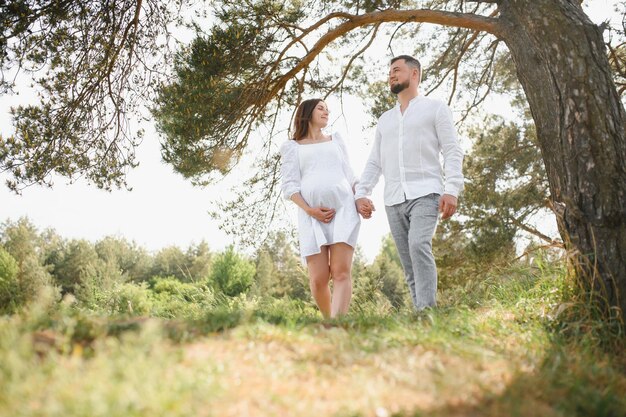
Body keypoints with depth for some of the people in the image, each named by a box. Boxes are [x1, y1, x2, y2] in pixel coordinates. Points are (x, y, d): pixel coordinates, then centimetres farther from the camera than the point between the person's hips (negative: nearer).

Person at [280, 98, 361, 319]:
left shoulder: (336, 140, 26)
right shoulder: (292, 146, 17)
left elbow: (350, 176, 22)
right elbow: (289, 185, 5)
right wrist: (309, 210, -12)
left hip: (343, 208, 2)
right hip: (312, 216, -1)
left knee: (341, 273, -16)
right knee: (318, 280, -7)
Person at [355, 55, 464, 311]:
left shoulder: (435, 108, 10)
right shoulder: (385, 120, 24)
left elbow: (453, 152, 0)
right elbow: (374, 162, 18)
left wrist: (452, 189, -15)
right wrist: (361, 193, 2)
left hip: (425, 194, -5)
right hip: (393, 201, 5)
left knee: (419, 245, -27)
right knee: (409, 266, 1)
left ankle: (428, 311, -27)